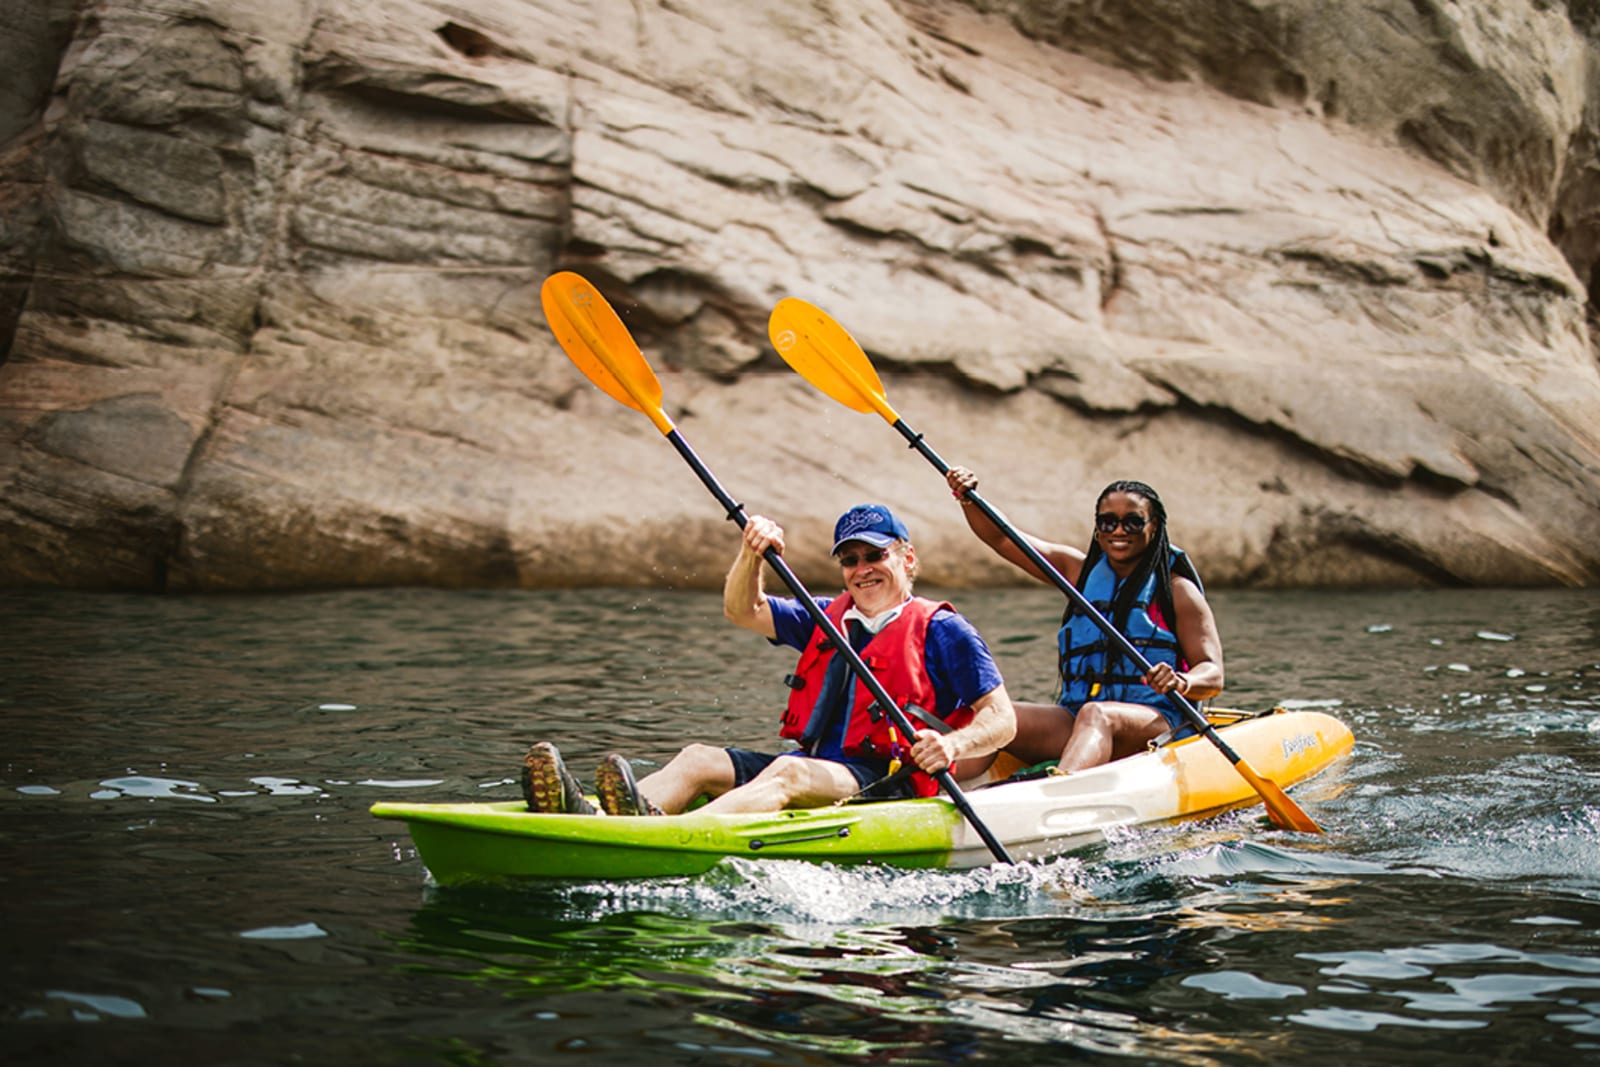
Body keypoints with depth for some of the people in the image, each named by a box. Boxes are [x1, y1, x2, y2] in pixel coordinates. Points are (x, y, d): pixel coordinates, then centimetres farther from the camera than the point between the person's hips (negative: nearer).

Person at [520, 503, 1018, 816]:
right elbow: (743, 611, 17)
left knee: (787, 773, -36)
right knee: (697, 760, -14)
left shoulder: (940, 629, 4)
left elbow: (1002, 719, -3)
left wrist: (953, 745, -24)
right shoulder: (827, 619, 23)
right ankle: (587, 819, -43)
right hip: (814, 767, 7)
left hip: (891, 783, -7)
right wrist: (752, 554, -4)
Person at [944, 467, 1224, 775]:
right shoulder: (1080, 571, 17)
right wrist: (967, 497, -5)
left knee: (1095, 715, -39)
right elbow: (1001, 538, 13)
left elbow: (1213, 675, -4)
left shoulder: (1177, 591, 4)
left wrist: (1182, 683, -27)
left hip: (1156, 723, -5)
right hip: (1074, 713, 5)